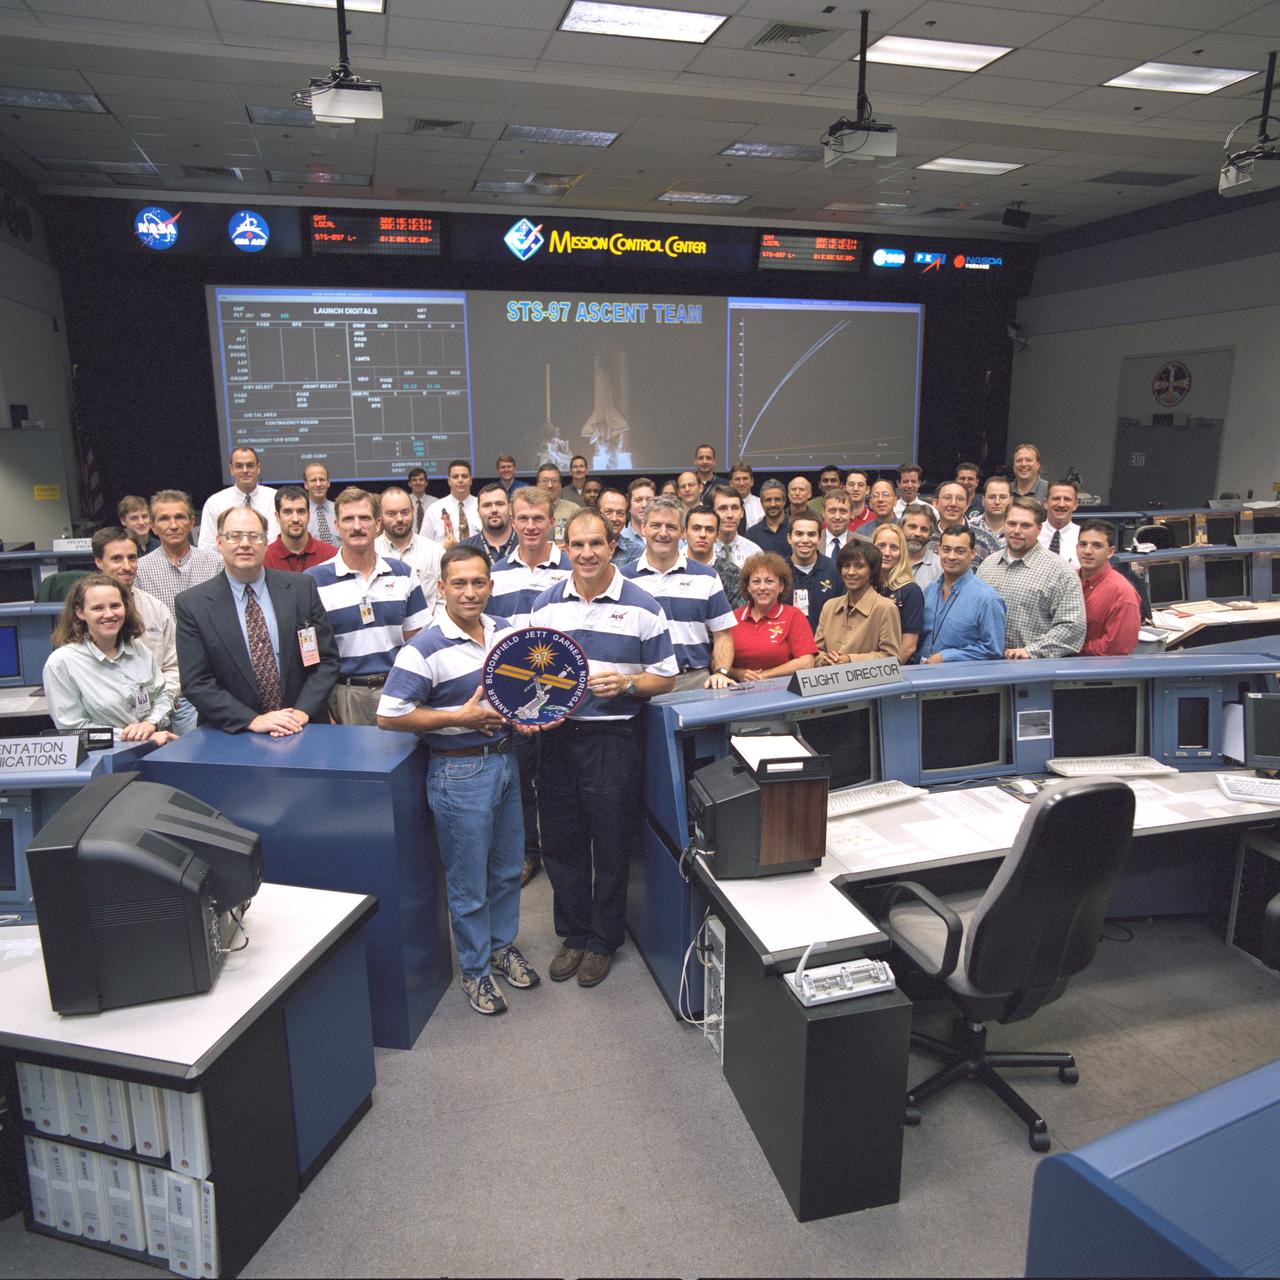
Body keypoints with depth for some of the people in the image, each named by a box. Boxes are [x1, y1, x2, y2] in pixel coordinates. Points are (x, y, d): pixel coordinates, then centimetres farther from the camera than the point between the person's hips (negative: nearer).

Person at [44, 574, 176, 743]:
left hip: (155, 748, 4)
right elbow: (73, 729, -7)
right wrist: (127, 736, -15)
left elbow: (162, 696, 14)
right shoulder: (61, 663, -8)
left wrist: (151, 724, -6)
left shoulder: (139, 649, 7)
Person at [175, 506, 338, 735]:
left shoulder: (302, 588, 4)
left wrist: (302, 712, -8)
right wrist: (252, 720, -13)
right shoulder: (192, 604, 1)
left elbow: (326, 658, 5)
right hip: (232, 737, -1)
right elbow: (196, 683, -2)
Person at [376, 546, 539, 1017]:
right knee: (468, 882, 8)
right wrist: (459, 718, -21)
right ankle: (475, 968, 28)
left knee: (508, 868, 20)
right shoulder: (424, 649, -18)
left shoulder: (505, 632, 2)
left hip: (505, 760, 6)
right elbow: (388, 716, -18)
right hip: (460, 771, -6)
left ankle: (503, 945, 42)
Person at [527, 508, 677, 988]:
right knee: (560, 843, 12)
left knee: (611, 848, 8)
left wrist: (626, 684, -18)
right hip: (557, 736, 3)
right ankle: (573, 934, 32)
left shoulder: (642, 607, -4)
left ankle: (603, 940, 28)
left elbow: (665, 678, -1)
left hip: (614, 739, -3)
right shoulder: (546, 604, 5)